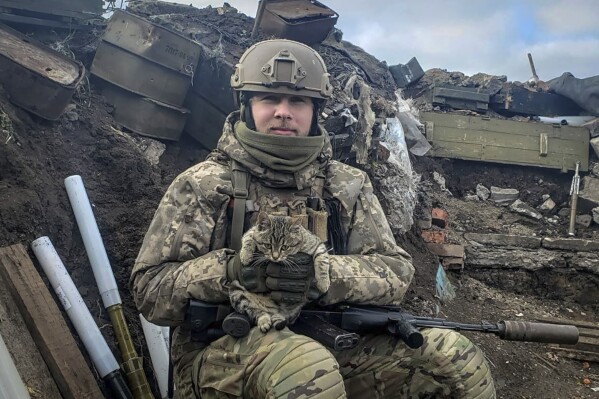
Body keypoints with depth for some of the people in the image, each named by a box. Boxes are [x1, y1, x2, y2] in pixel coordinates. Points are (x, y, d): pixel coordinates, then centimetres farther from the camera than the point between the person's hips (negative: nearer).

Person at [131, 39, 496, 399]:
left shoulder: (347, 186, 9)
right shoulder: (202, 185, 0)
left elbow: (395, 273, 0)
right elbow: (149, 290, -4)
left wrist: (323, 272, -22)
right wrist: (229, 270, -24)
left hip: (331, 347, 4)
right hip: (222, 354, -3)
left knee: (452, 355, -12)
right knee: (305, 365, -36)